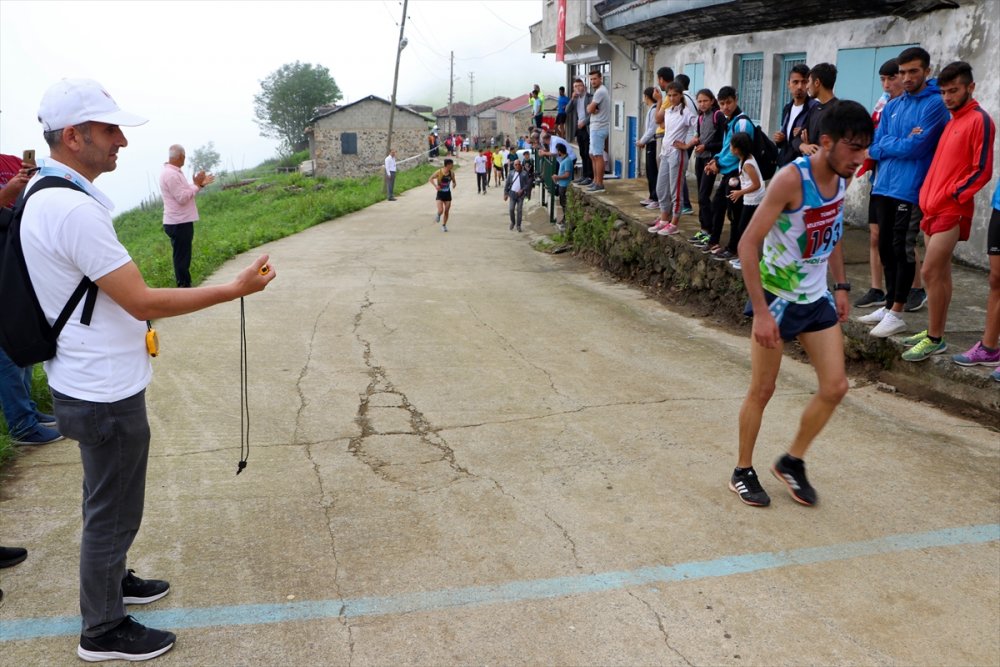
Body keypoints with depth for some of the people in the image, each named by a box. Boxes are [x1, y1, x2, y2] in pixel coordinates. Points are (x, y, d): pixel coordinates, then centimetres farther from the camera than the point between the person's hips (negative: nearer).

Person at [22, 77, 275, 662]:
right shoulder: (75, 208, -26)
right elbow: (142, 301, -26)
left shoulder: (44, 193, 7)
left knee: (107, 502, 26)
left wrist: (132, 328, 21)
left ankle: (111, 580, 46)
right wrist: (236, 289, -22)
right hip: (106, 394, -10)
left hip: (91, 382, 10)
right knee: (113, 512, 7)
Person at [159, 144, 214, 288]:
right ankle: (184, 287, 3)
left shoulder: (173, 172, 15)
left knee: (182, 257, 16)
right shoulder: (170, 174, -19)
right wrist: (197, 185, -14)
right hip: (179, 224, -11)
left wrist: (200, 184, 13)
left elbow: (185, 192, 22)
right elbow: (182, 198, -22)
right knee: (182, 258, -3)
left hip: (181, 222, 11)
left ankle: (184, 286, 24)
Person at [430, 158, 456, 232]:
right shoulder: (439, 172, -15)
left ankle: (444, 225, 26)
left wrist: (454, 184, -13)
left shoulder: (451, 173, -5)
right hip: (440, 193, -3)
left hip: (447, 194, 3)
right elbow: (430, 179, -6)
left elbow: (454, 181, 11)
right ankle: (438, 215, 22)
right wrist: (435, 186, -21)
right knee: (441, 211, -16)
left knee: (446, 211, 7)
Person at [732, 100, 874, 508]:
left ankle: (792, 462, 23)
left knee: (835, 387, 4)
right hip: (777, 298, -7)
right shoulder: (791, 179, -23)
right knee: (762, 390, 4)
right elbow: (748, 244, -25)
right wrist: (761, 311, -26)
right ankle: (743, 471, 22)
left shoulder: (842, 178, -1)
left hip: (816, 299, 7)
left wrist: (840, 285, 12)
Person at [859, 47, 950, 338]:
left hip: (910, 190, -7)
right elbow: (875, 146, 8)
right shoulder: (892, 106, 14)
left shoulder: (935, 104, -8)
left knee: (902, 251, -3)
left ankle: (896, 314, 5)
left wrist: (885, 146, -2)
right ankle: (889, 305, 24)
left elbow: (915, 147, -16)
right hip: (884, 187, 7)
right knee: (885, 248, 12)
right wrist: (902, 142, -9)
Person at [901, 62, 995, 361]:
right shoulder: (952, 121, 17)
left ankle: (935, 339, -1)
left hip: (952, 211, -8)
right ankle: (935, 332, 18)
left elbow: (982, 170, -15)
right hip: (934, 208, 8)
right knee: (940, 273, 12)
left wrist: (950, 197, -15)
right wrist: (927, 195, 11)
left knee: (931, 272, -9)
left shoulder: (980, 120, -10)